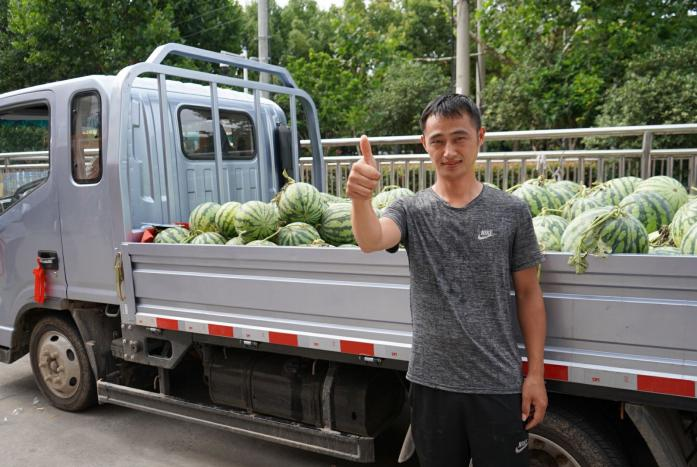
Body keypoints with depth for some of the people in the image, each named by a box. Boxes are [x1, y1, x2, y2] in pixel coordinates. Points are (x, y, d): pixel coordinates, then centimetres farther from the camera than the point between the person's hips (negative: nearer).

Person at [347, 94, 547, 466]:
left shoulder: (511, 212, -3)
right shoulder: (411, 210, -3)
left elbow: (528, 295, 1)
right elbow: (371, 241, -25)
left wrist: (536, 374, -1)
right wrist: (360, 198, -46)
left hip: (499, 383, -1)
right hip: (431, 381, 1)